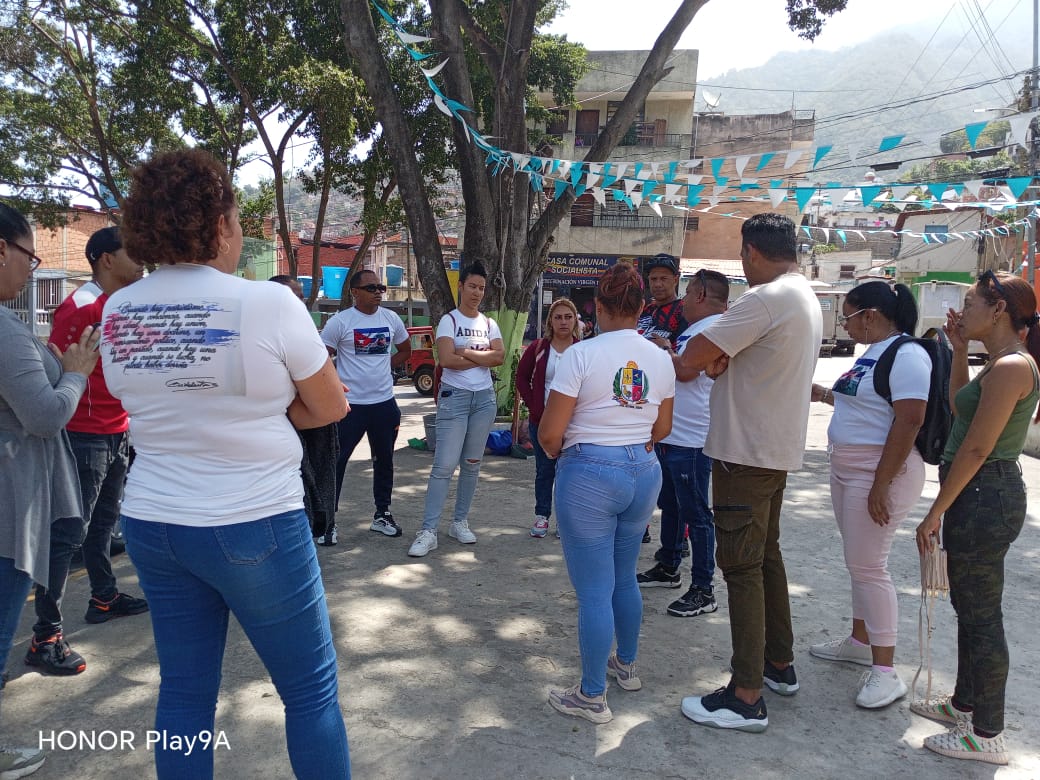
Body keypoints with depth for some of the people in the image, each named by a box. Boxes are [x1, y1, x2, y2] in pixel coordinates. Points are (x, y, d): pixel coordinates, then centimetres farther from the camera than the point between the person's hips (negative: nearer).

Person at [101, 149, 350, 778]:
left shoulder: (116, 315, 1)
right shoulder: (267, 303, -16)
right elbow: (332, 408, -6)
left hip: (152, 525, 6)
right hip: (254, 527, -6)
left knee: (184, 691, 19)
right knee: (312, 691, 11)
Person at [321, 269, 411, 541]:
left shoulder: (391, 319, 5)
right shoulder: (340, 321, -8)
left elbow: (405, 350, 19)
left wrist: (383, 366, 7)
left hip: (385, 403, 5)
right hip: (350, 404, -5)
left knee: (384, 461, 15)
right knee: (337, 462, -1)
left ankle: (382, 514, 29)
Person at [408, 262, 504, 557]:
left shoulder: (489, 323, 11)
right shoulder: (449, 320, -3)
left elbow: (499, 357, -4)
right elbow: (447, 359, -17)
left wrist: (467, 352, -12)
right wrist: (484, 357, -7)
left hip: (484, 398, 5)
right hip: (454, 397, -5)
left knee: (472, 464, 10)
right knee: (444, 465, -9)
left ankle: (460, 522, 21)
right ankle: (428, 531, -6)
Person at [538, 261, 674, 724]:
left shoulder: (582, 354, -14)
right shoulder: (660, 358, 2)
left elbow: (549, 434, -13)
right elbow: (661, 430, 12)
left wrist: (559, 453, 8)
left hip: (589, 476, -6)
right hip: (644, 473, 6)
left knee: (594, 590, 4)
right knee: (625, 578, 23)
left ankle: (592, 697, 17)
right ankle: (626, 666, 41)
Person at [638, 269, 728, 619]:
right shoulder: (696, 328, 17)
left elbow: (686, 370, -27)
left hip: (691, 440, -11)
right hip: (670, 435, 11)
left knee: (695, 515, -3)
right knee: (670, 506, 21)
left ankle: (703, 590, 6)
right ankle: (668, 568, 36)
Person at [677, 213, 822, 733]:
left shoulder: (767, 299, -20)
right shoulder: (806, 299, 13)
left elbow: (691, 359, -22)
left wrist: (706, 358, 0)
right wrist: (720, 359, -7)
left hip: (746, 451, -10)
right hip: (779, 449, 10)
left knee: (742, 566, -5)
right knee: (766, 557, 19)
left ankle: (746, 698, 2)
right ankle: (779, 665, 32)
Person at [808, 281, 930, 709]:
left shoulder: (906, 355, -17)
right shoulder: (872, 352, 13)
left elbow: (908, 421, -23)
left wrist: (881, 484, -25)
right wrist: (827, 394, 12)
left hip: (880, 473, -10)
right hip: (847, 469, 10)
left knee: (868, 566, -6)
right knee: (859, 562, 17)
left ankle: (885, 670, 4)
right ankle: (860, 640, 32)